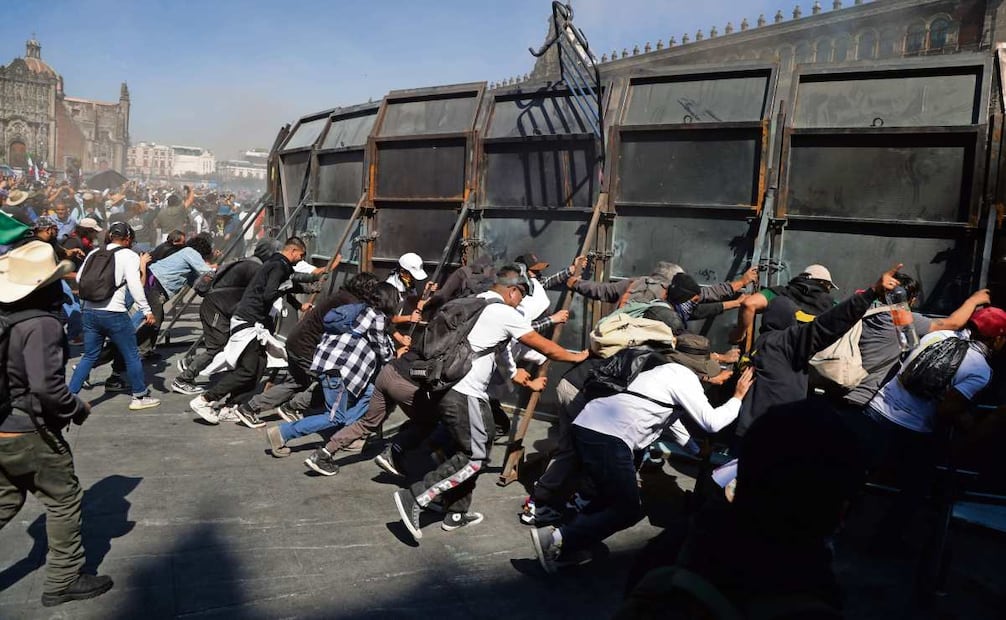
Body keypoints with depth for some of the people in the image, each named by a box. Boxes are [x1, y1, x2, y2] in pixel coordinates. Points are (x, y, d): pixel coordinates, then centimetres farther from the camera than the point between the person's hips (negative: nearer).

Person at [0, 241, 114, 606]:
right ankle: (63, 581, 19)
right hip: (30, 433, -8)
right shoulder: (42, 325, -22)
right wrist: (78, 409, -13)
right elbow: (46, 386, -29)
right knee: (64, 499, 8)